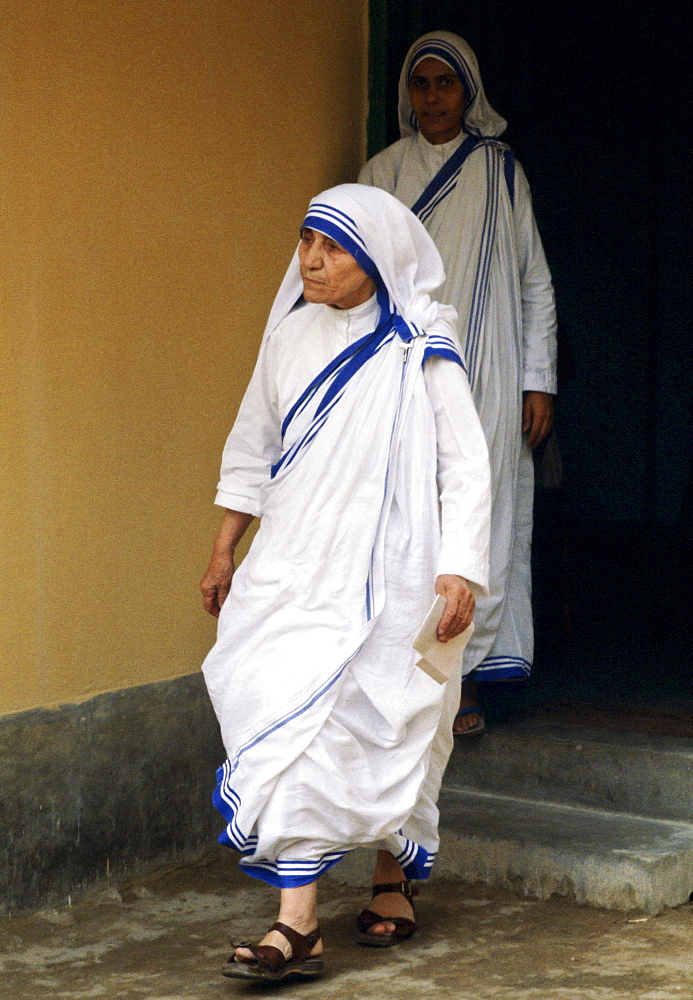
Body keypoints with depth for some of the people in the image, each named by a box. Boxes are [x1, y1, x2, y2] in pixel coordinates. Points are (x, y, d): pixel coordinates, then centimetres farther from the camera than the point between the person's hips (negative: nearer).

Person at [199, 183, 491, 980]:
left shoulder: (418, 351, -8)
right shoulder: (290, 333, 6)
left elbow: (464, 465, -8)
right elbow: (253, 445, 16)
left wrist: (459, 571, -15)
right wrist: (224, 552, 17)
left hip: (380, 572, -4)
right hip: (291, 564, 4)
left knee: (384, 731, 1)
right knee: (285, 723, -4)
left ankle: (393, 876, 27)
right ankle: (298, 923, 0)